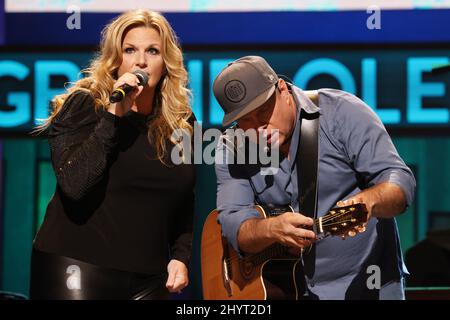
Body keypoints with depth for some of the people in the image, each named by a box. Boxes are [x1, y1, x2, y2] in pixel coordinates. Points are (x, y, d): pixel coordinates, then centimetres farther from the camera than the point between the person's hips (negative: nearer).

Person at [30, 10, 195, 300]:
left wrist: (181, 256, 4)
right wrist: (114, 115, -21)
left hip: (149, 278, 4)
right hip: (77, 268, -4)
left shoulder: (182, 122, 8)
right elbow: (74, 185, -19)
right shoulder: (83, 105, -4)